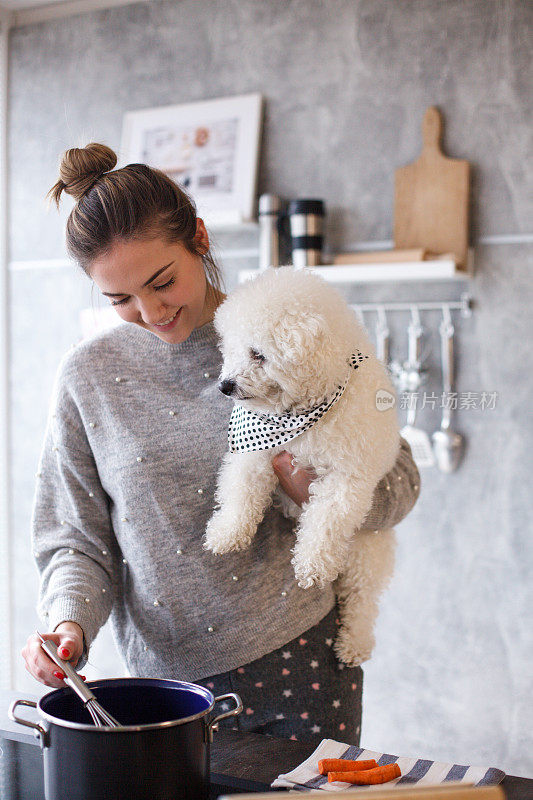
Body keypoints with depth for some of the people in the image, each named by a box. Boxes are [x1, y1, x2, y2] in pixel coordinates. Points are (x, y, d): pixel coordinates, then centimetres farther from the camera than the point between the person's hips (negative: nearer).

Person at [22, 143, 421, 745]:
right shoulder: (89, 374, -2)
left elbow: (400, 480, 1)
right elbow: (75, 536, 3)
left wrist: (322, 490, -19)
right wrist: (69, 622, -16)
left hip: (304, 653, 0)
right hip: (170, 671, 1)